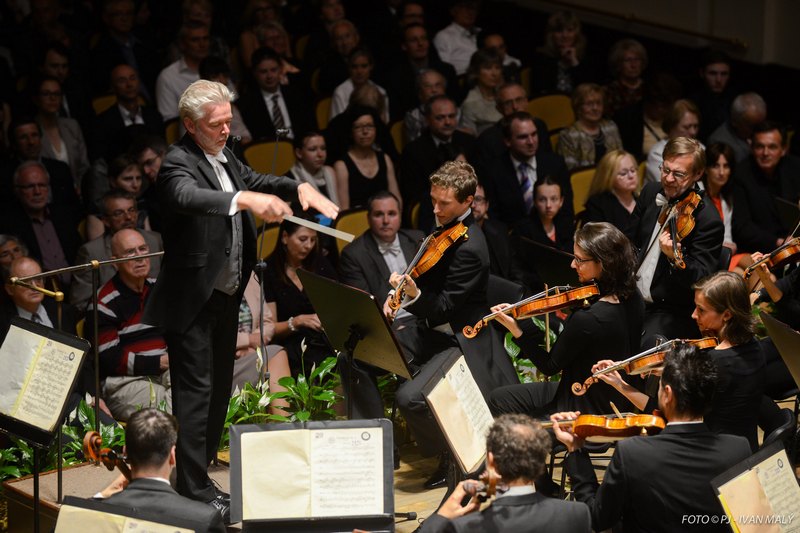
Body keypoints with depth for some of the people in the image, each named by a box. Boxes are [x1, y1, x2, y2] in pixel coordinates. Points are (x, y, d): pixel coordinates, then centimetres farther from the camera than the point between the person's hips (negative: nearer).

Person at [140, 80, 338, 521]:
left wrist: (299, 188, 0)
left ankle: (196, 473, 27)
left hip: (226, 297, 9)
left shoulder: (224, 156, 9)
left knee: (219, 389, 16)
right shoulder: (179, 162, -19)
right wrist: (245, 199, -55)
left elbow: (255, 180, 20)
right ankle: (193, 489, -1)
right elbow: (189, 196, -39)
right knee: (196, 391, -6)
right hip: (193, 300, -9)